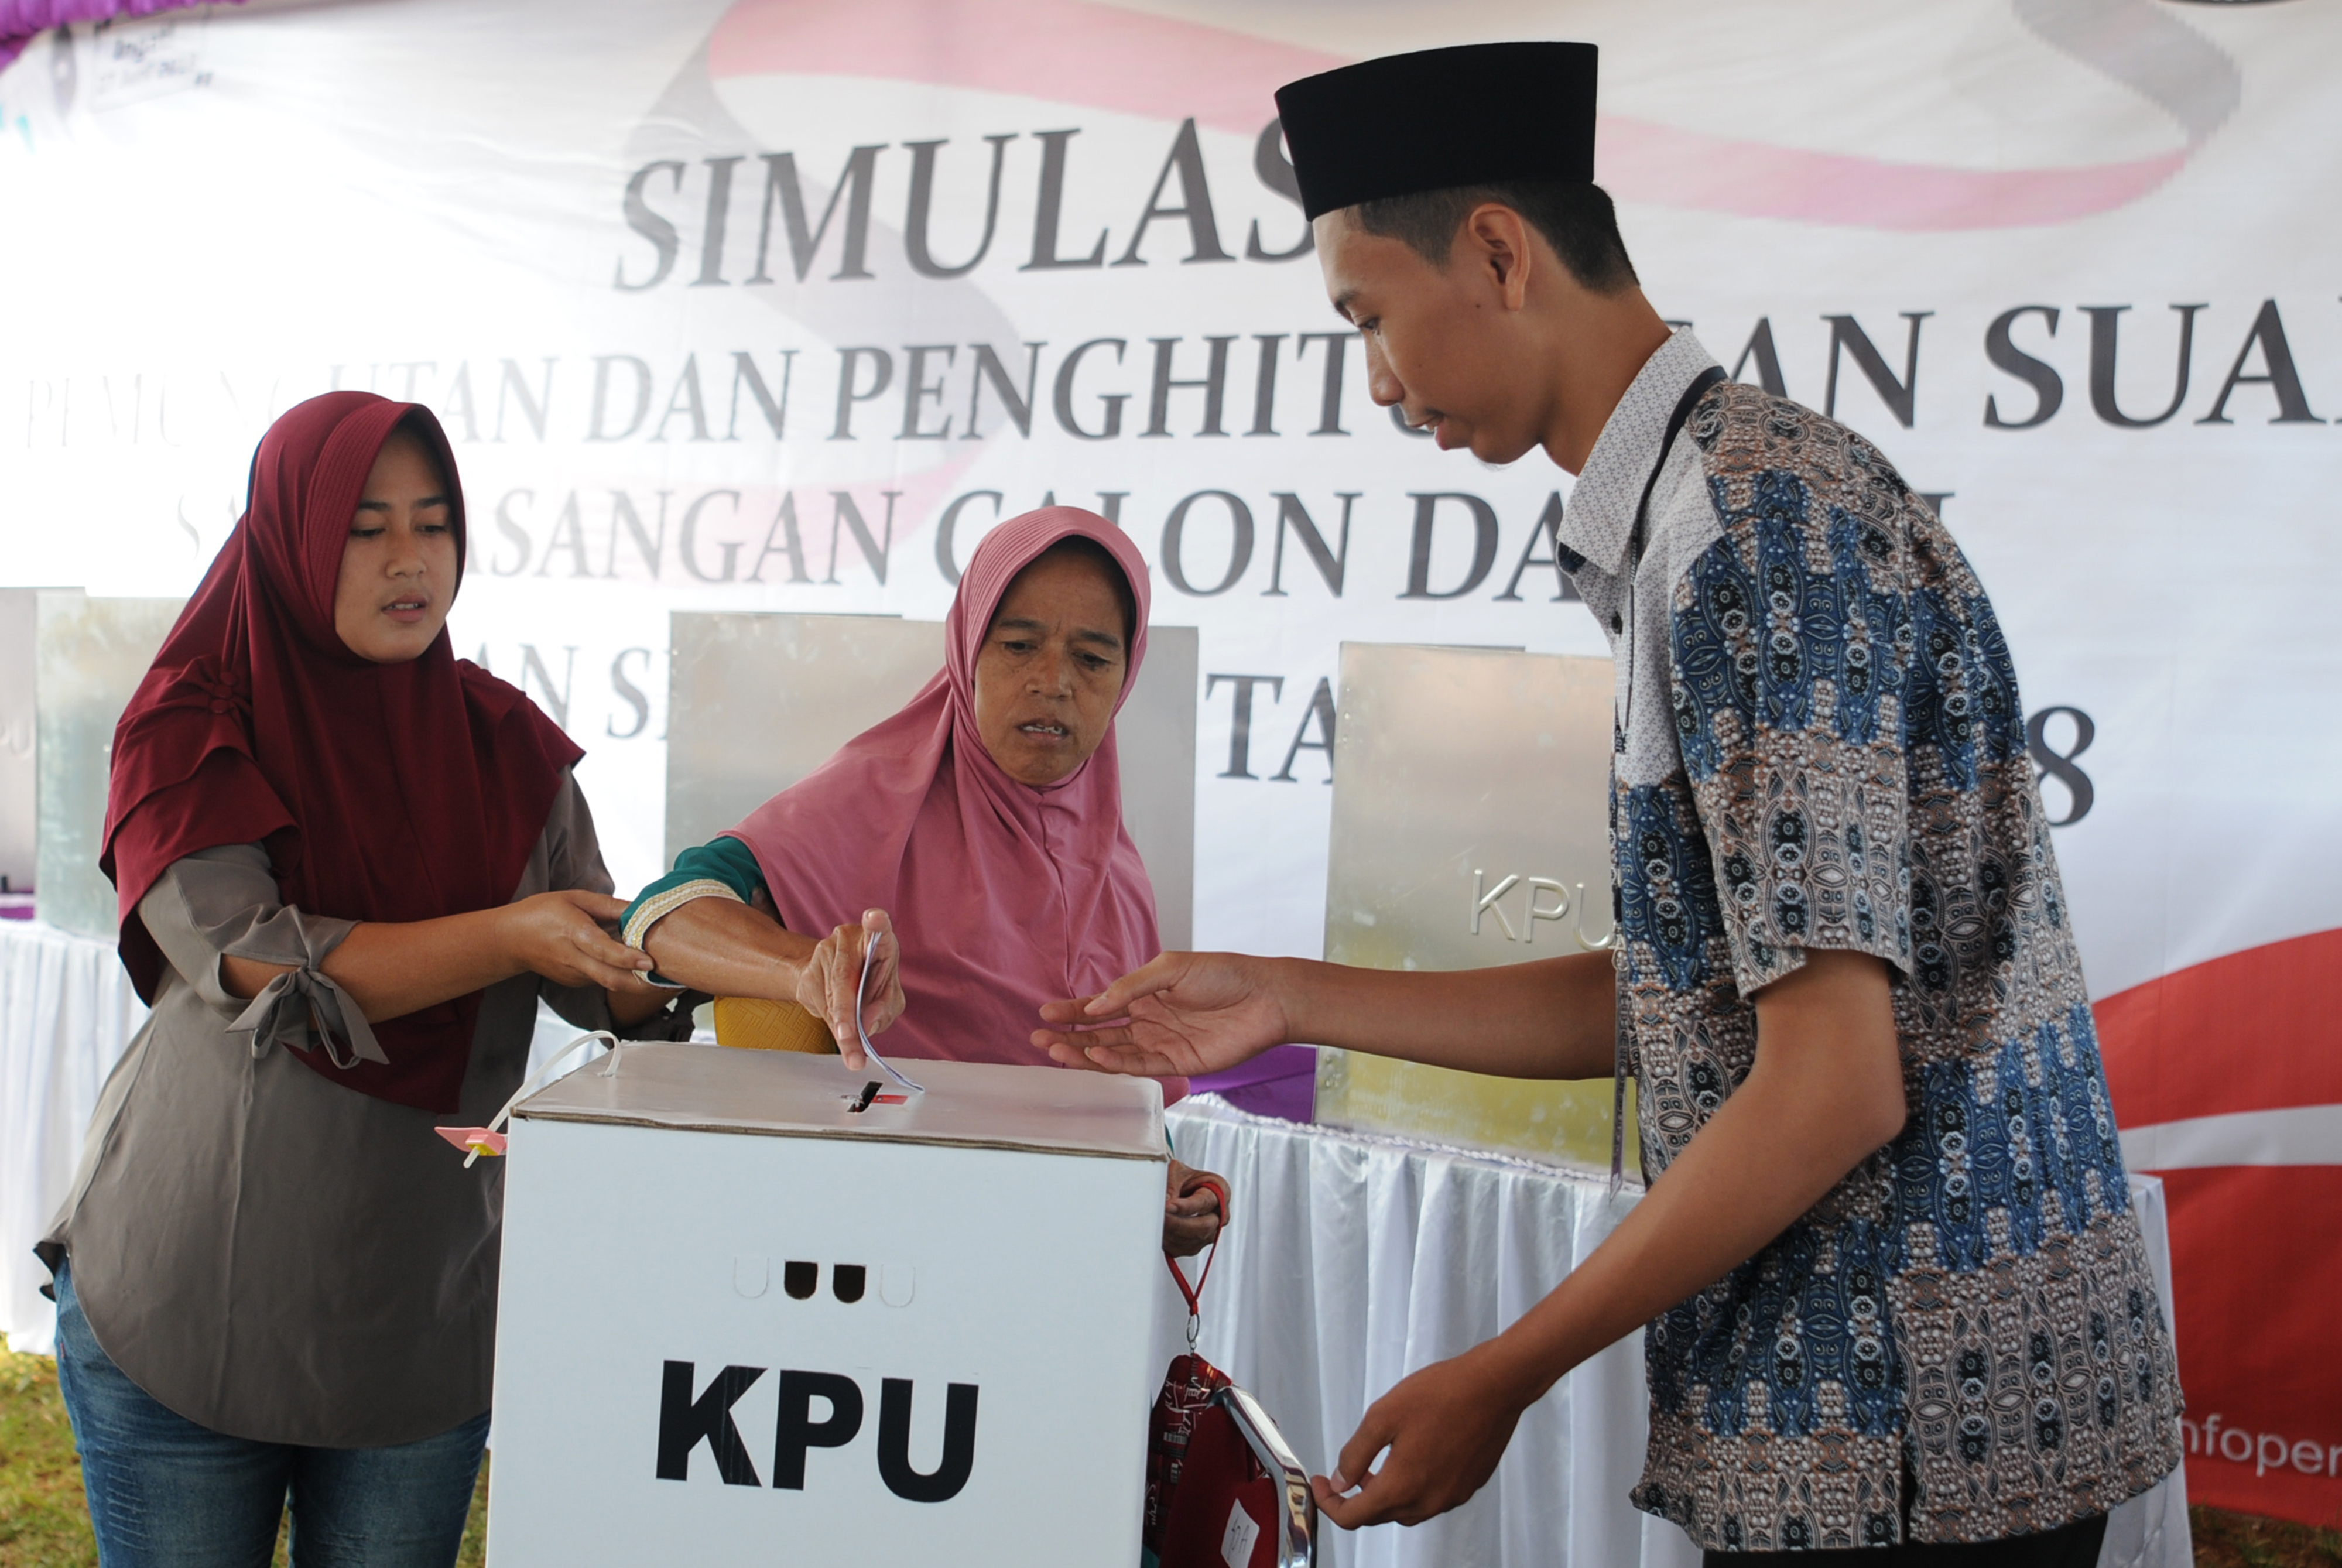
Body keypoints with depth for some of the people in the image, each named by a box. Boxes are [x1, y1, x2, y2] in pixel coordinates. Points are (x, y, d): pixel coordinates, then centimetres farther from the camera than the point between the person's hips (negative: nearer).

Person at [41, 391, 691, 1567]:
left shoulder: (503, 746, 3)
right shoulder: (190, 735, -6)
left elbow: (606, 984, -2)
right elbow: (257, 961, -19)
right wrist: (507, 936, -28)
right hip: (182, 1302, -2)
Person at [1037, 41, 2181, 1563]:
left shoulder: (1754, 511, -19)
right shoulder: (1689, 512, 12)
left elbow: (1833, 1087, -22)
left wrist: (1499, 1379, -14)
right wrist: (1289, 1002, 12)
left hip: (1905, 1434, -9)